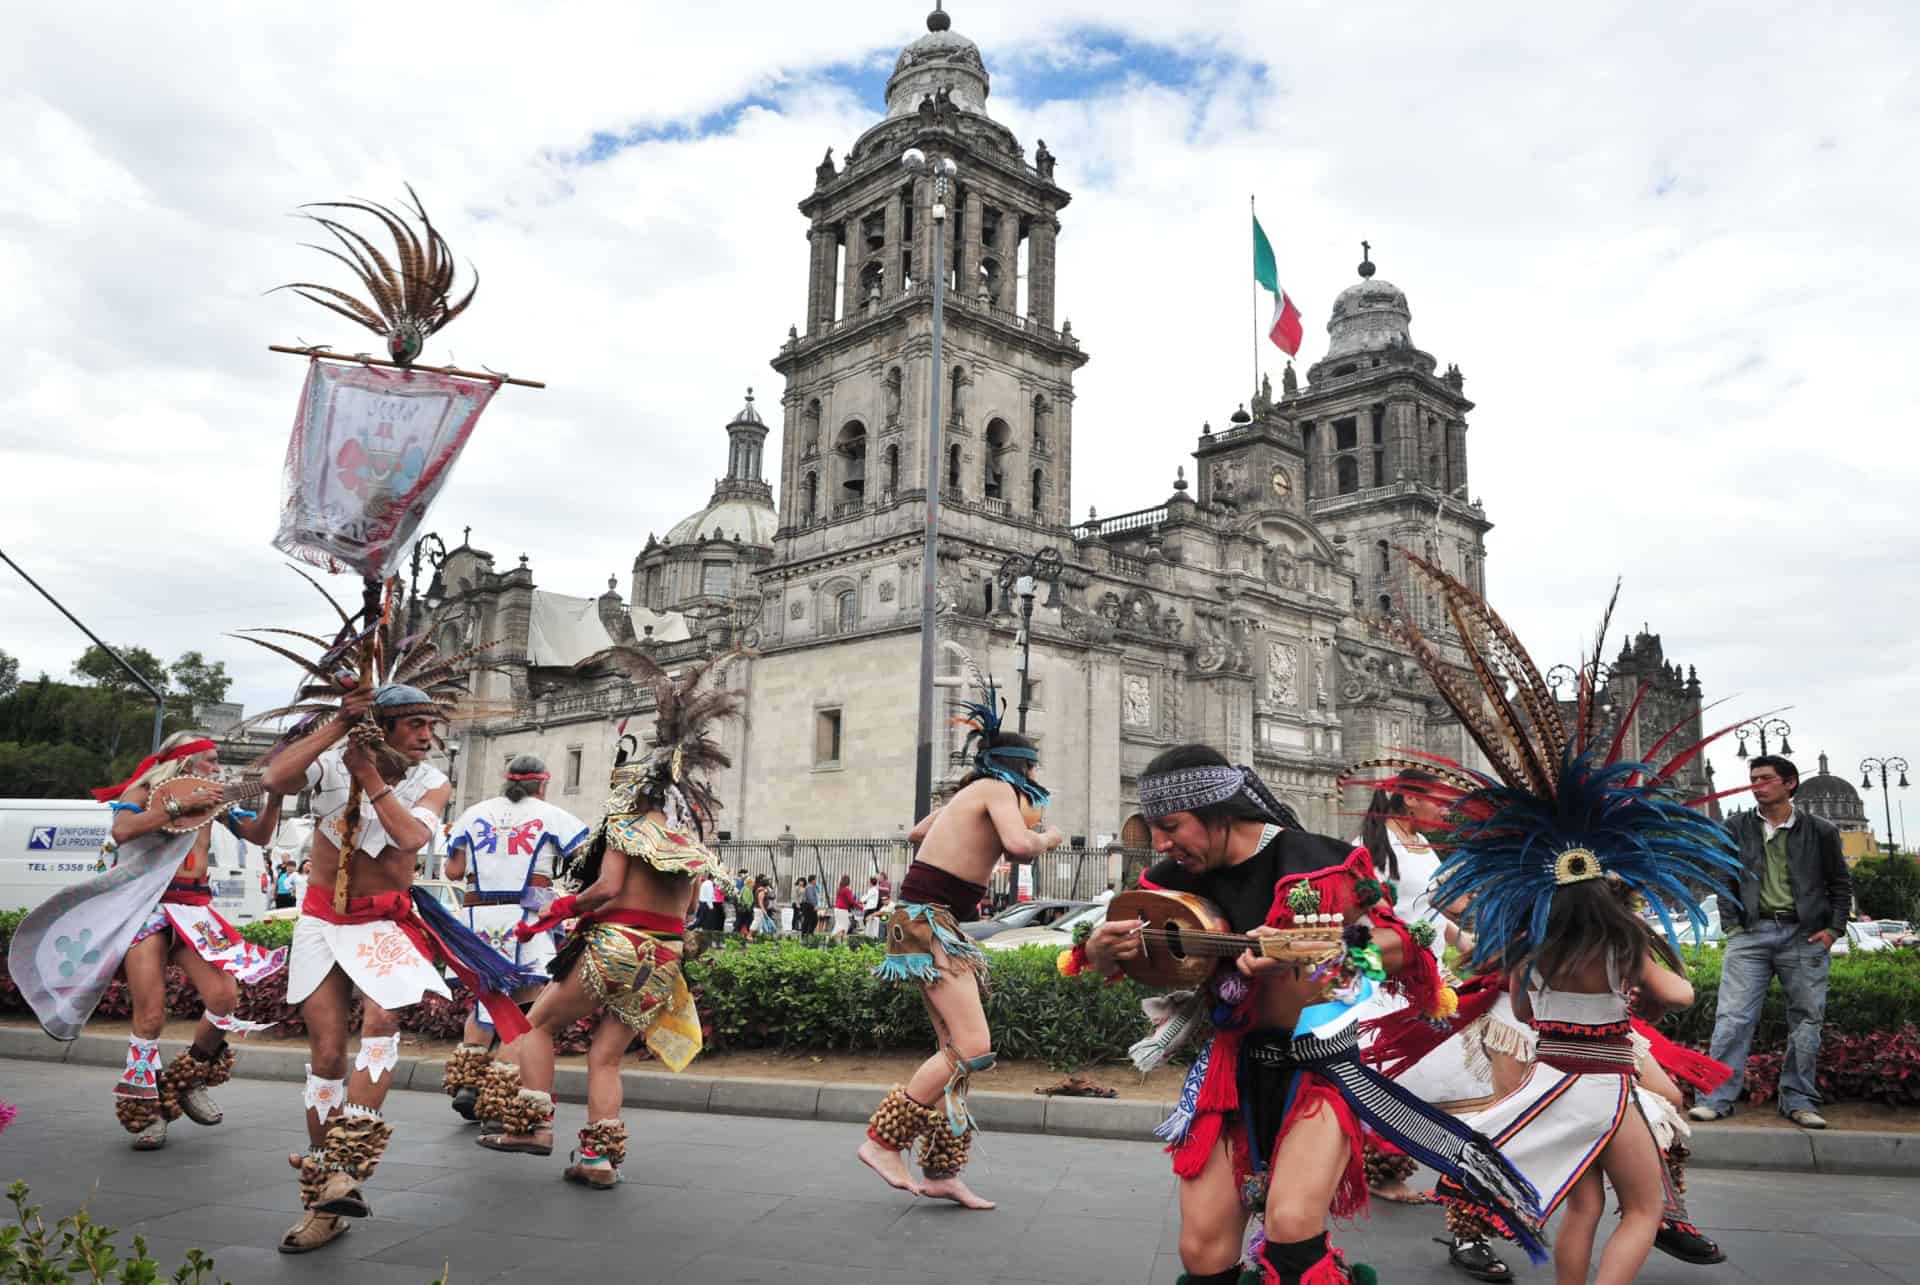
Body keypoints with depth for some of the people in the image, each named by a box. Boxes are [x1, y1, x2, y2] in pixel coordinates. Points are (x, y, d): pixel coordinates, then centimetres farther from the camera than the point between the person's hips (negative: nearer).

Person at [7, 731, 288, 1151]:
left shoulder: (214, 799, 13)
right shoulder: (145, 791, 1)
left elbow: (260, 835, 9)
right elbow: (121, 831, -19)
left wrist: (275, 795, -6)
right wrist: (180, 803, -21)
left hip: (194, 908, 4)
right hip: (146, 908, -4)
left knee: (224, 998, -12)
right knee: (151, 1016, -8)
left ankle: (188, 1081, 14)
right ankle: (144, 1109, 11)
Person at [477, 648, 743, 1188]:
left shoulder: (628, 817, -5)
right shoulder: (691, 829, 13)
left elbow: (609, 887, -17)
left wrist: (557, 912, -3)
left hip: (618, 944, -6)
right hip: (667, 953, 6)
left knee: (537, 1022, 14)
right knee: (606, 1056, 13)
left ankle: (532, 1124, 10)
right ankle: (600, 1157, 8)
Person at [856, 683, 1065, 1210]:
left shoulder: (970, 792, 18)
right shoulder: (999, 789, -7)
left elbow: (916, 833, 30)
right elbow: (1018, 844, -26)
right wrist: (1047, 838, -5)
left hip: (935, 923, 10)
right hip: (928, 921, -10)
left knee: (956, 1048, 9)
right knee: (973, 1048, -14)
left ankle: (942, 1171, 13)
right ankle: (883, 1141, -7)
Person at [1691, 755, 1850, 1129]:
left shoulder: (1820, 831, 4)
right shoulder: (1737, 828, 7)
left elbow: (1840, 885, 9)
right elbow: (1724, 881, 10)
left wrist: (1833, 930, 0)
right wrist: (1732, 925, 1)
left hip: (1805, 935, 0)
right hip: (1751, 933, 0)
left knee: (1806, 1019, 6)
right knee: (1733, 1017, -5)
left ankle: (1799, 1101, 17)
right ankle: (1717, 1097, -3)